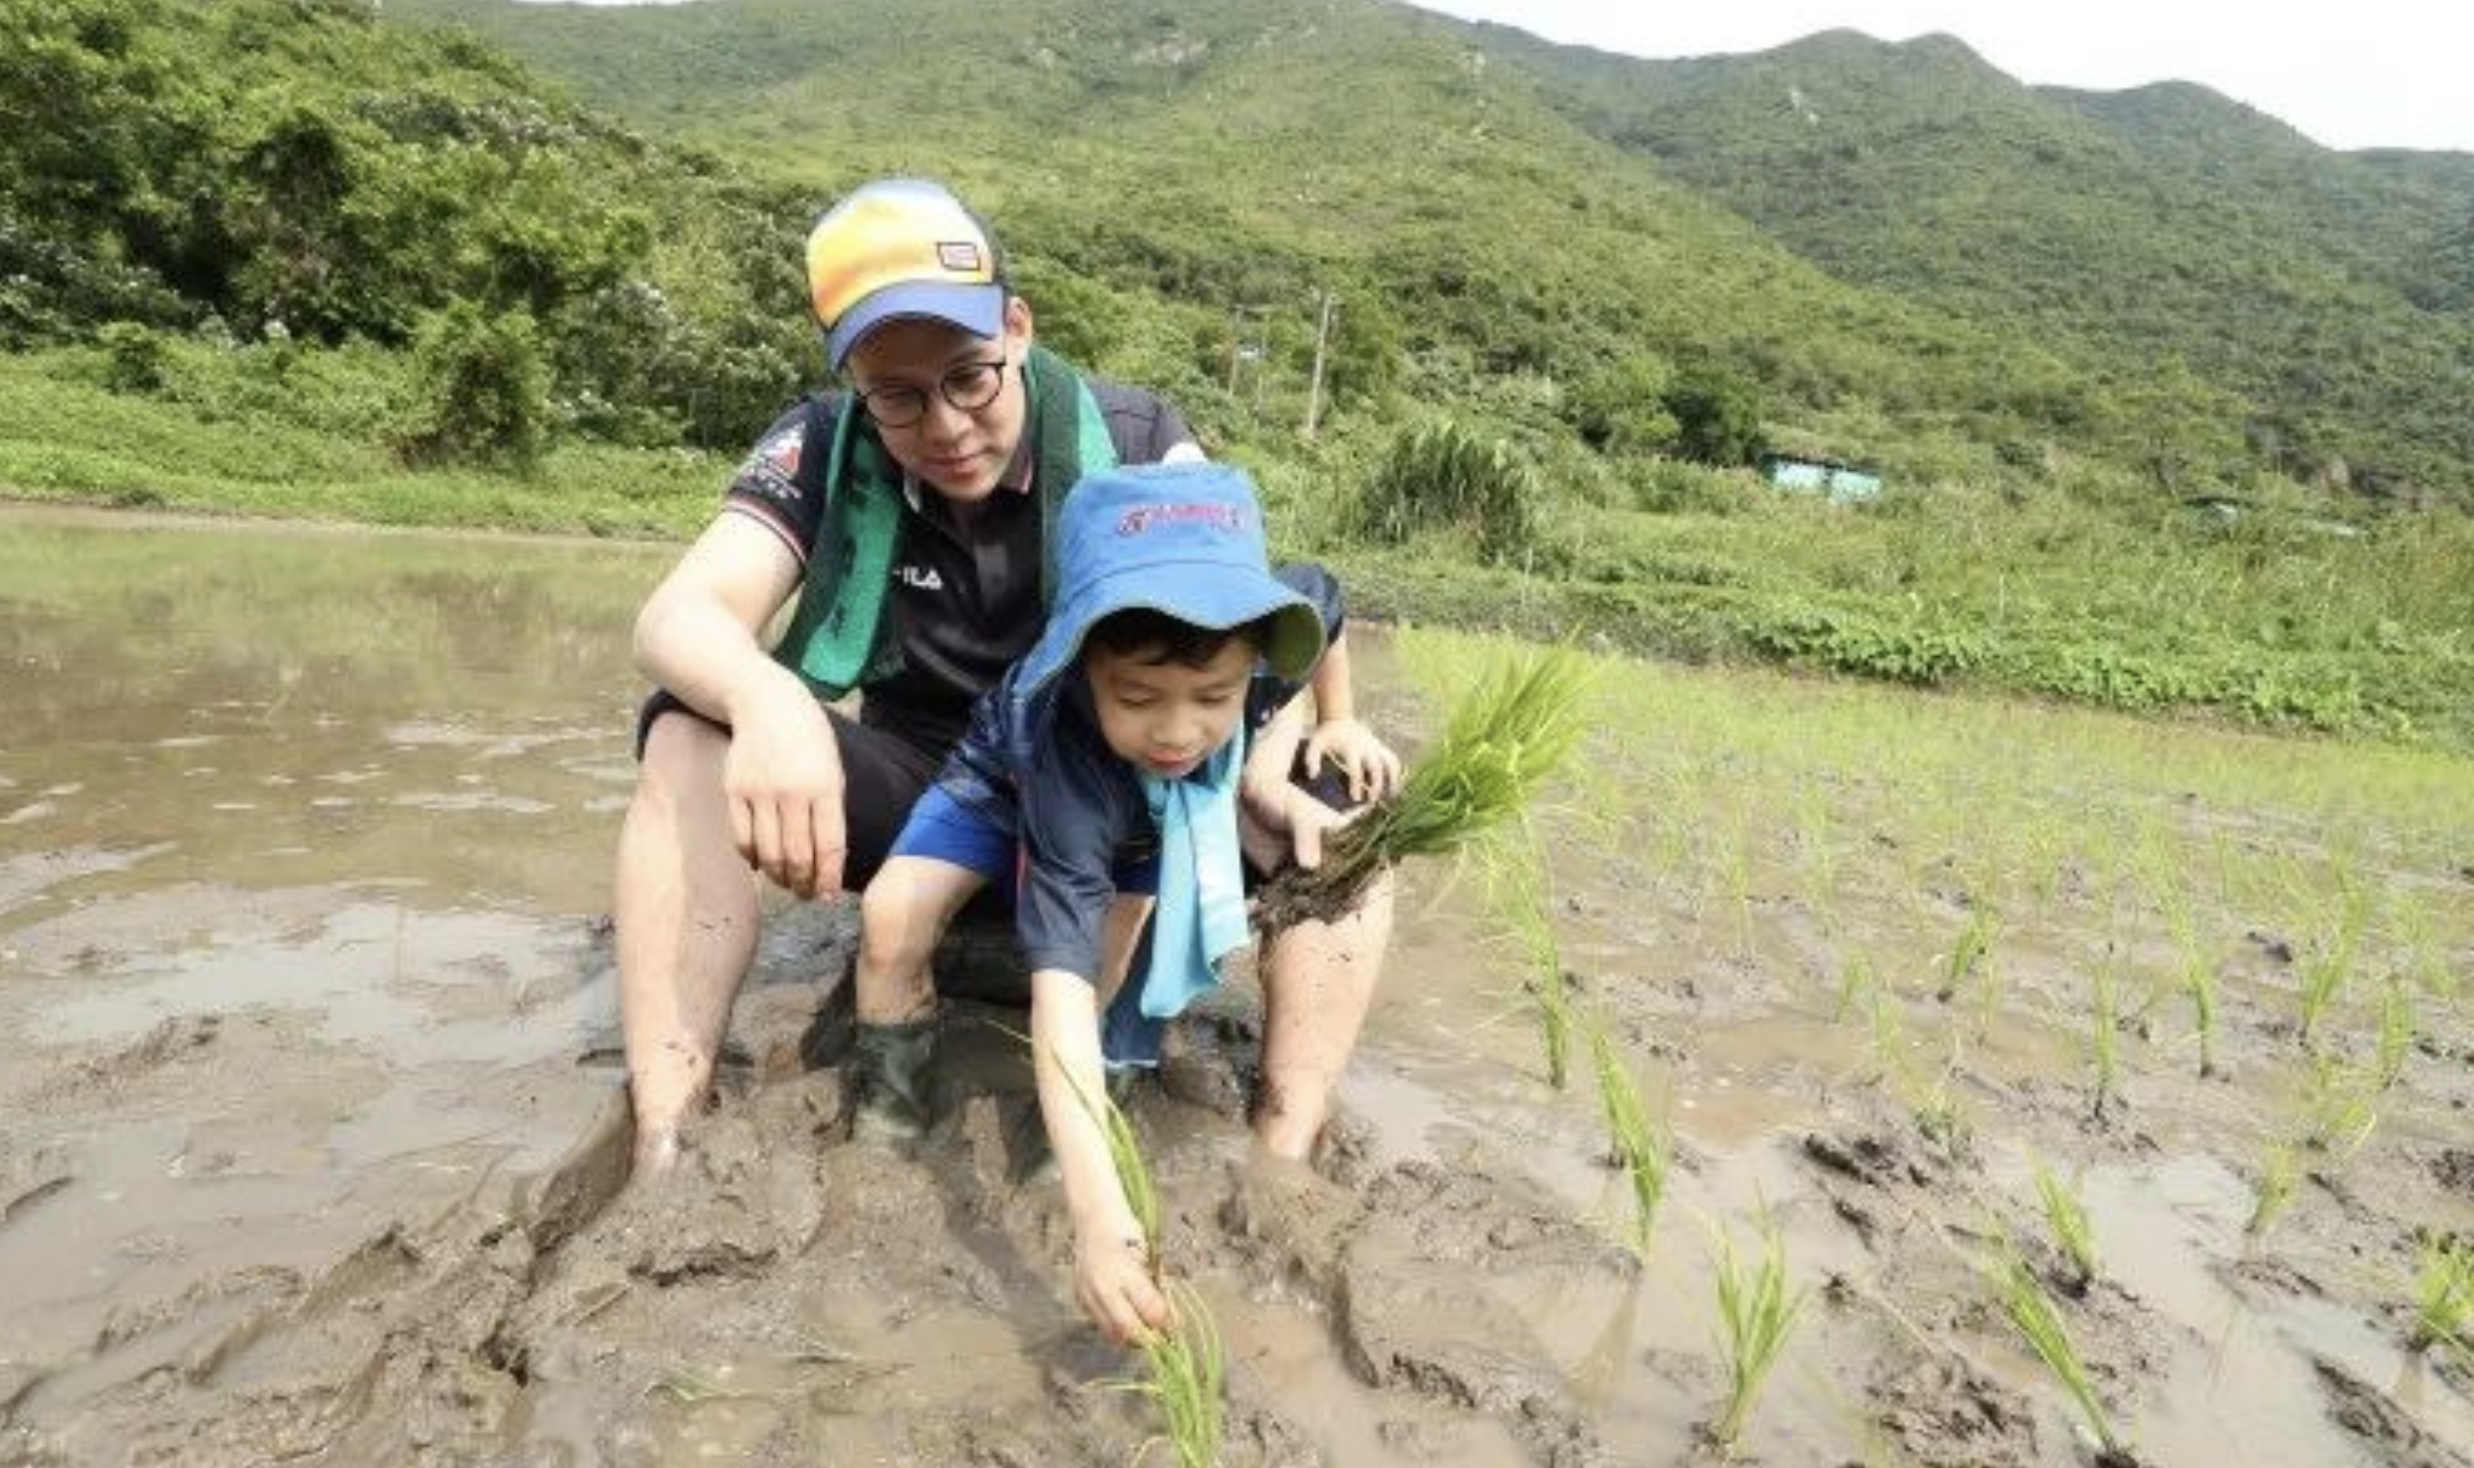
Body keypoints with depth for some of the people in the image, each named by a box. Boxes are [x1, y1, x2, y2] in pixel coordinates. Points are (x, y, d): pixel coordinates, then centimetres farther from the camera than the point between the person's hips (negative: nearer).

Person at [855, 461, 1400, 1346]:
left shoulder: (1272, 620, -35)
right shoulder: (1065, 754, -45)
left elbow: (1323, 608, -9)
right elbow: (1060, 983, -51)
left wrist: (1272, 776, -24)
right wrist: (1097, 1217, -63)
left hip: (1207, 805, 3)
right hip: (1018, 783, -2)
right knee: (893, 920, -27)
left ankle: (1283, 1160, -18)